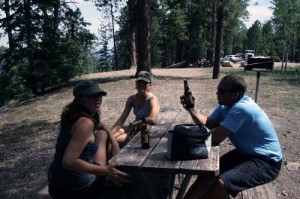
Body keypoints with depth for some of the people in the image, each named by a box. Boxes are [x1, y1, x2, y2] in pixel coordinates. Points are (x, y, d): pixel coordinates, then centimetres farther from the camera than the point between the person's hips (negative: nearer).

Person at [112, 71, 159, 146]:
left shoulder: (152, 99, -18)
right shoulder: (132, 99, 2)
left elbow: (152, 120, -36)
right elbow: (122, 118, -1)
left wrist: (134, 124, -22)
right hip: (134, 128, 6)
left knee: (116, 140, -20)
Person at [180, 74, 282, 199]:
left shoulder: (241, 108, -30)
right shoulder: (225, 104, -1)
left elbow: (215, 138, -29)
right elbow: (207, 123, 3)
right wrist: (191, 109, -12)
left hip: (266, 161, -9)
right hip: (246, 153, 9)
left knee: (221, 184, -26)